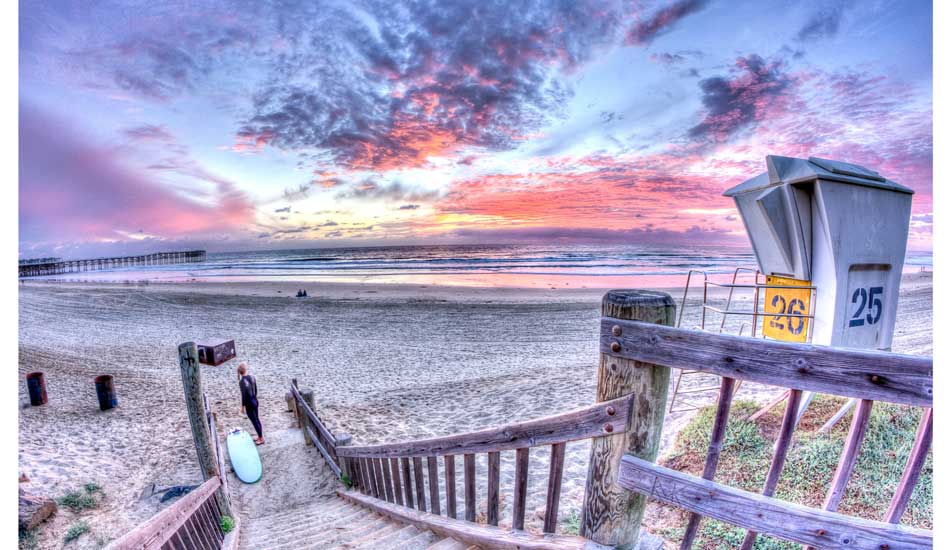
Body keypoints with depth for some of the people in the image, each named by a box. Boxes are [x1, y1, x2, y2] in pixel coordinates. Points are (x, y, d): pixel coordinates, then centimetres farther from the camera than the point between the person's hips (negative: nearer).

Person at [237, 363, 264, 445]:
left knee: (254, 421, 7)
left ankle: (261, 439, 19)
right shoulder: (252, 377, -3)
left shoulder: (242, 381, -23)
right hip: (255, 401, 7)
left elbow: (244, 395, -19)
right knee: (257, 419, 20)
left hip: (249, 403, -7)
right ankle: (260, 436, 33)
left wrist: (242, 407, -9)